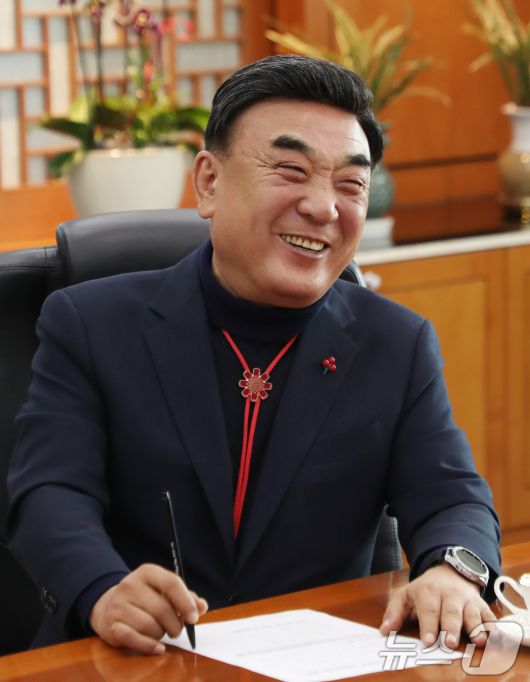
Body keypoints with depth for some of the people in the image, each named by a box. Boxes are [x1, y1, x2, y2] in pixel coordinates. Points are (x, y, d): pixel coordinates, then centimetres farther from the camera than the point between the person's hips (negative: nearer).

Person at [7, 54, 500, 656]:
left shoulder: (401, 346, 9)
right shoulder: (89, 326, 2)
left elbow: (449, 499, 3)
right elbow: (51, 494, -8)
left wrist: (451, 571, -23)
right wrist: (104, 594, -31)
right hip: (137, 665, -3)